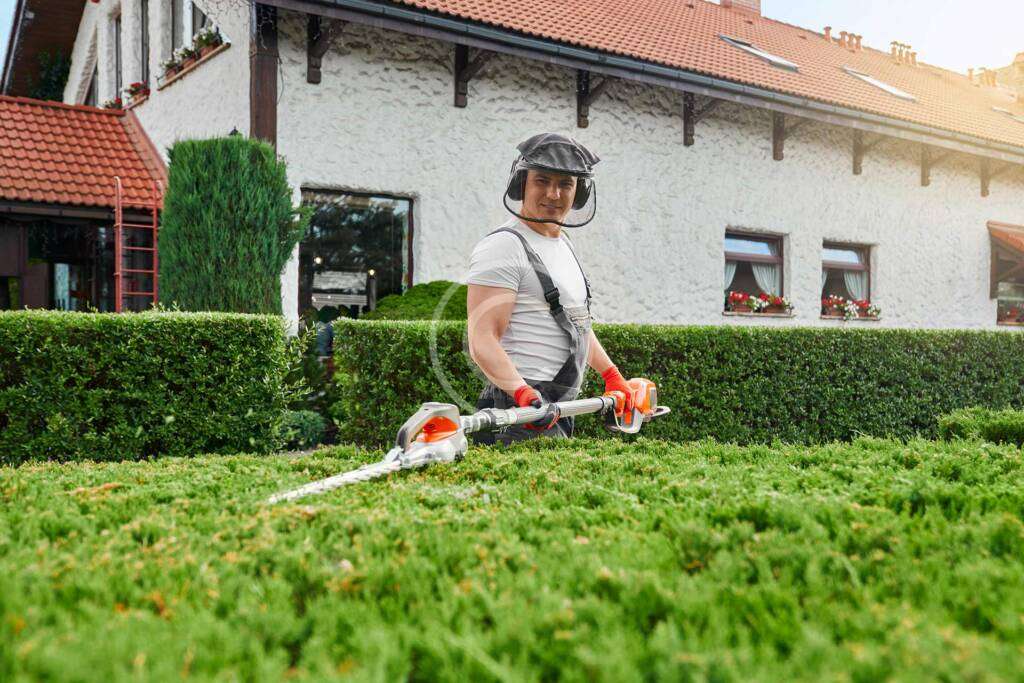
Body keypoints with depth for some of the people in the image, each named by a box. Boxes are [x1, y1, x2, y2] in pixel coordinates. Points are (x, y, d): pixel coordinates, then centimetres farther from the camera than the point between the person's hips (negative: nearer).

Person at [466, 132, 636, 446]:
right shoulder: (503, 246, -11)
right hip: (521, 414, -9)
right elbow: (482, 340, -20)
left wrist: (612, 375, 27)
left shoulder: (563, 244, 18)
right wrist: (524, 394, -33)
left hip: (557, 409, 9)